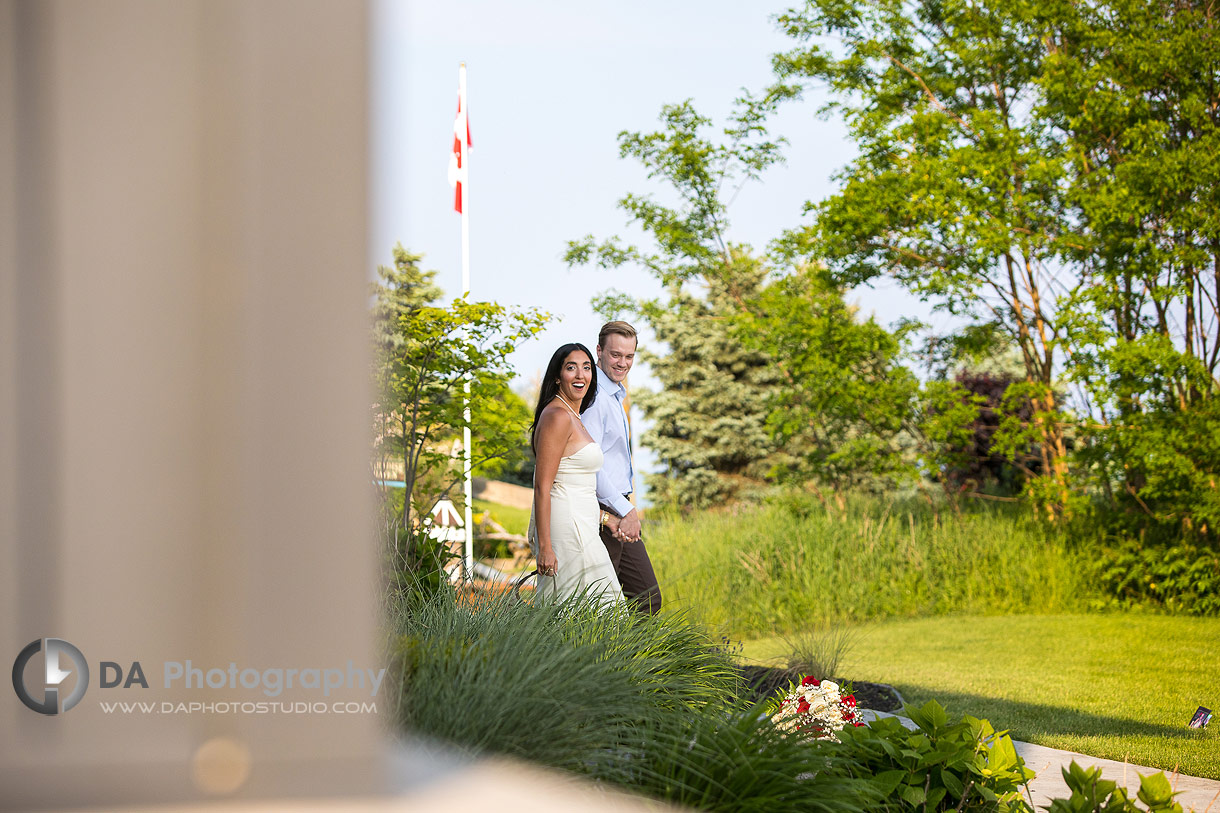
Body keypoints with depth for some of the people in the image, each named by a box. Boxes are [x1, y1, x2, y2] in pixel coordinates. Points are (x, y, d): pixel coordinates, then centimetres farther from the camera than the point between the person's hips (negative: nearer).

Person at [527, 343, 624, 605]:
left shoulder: (571, 416, 18)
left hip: (579, 524, 10)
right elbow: (542, 487, -17)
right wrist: (544, 547, -21)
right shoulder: (557, 416, -12)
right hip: (567, 527, -10)